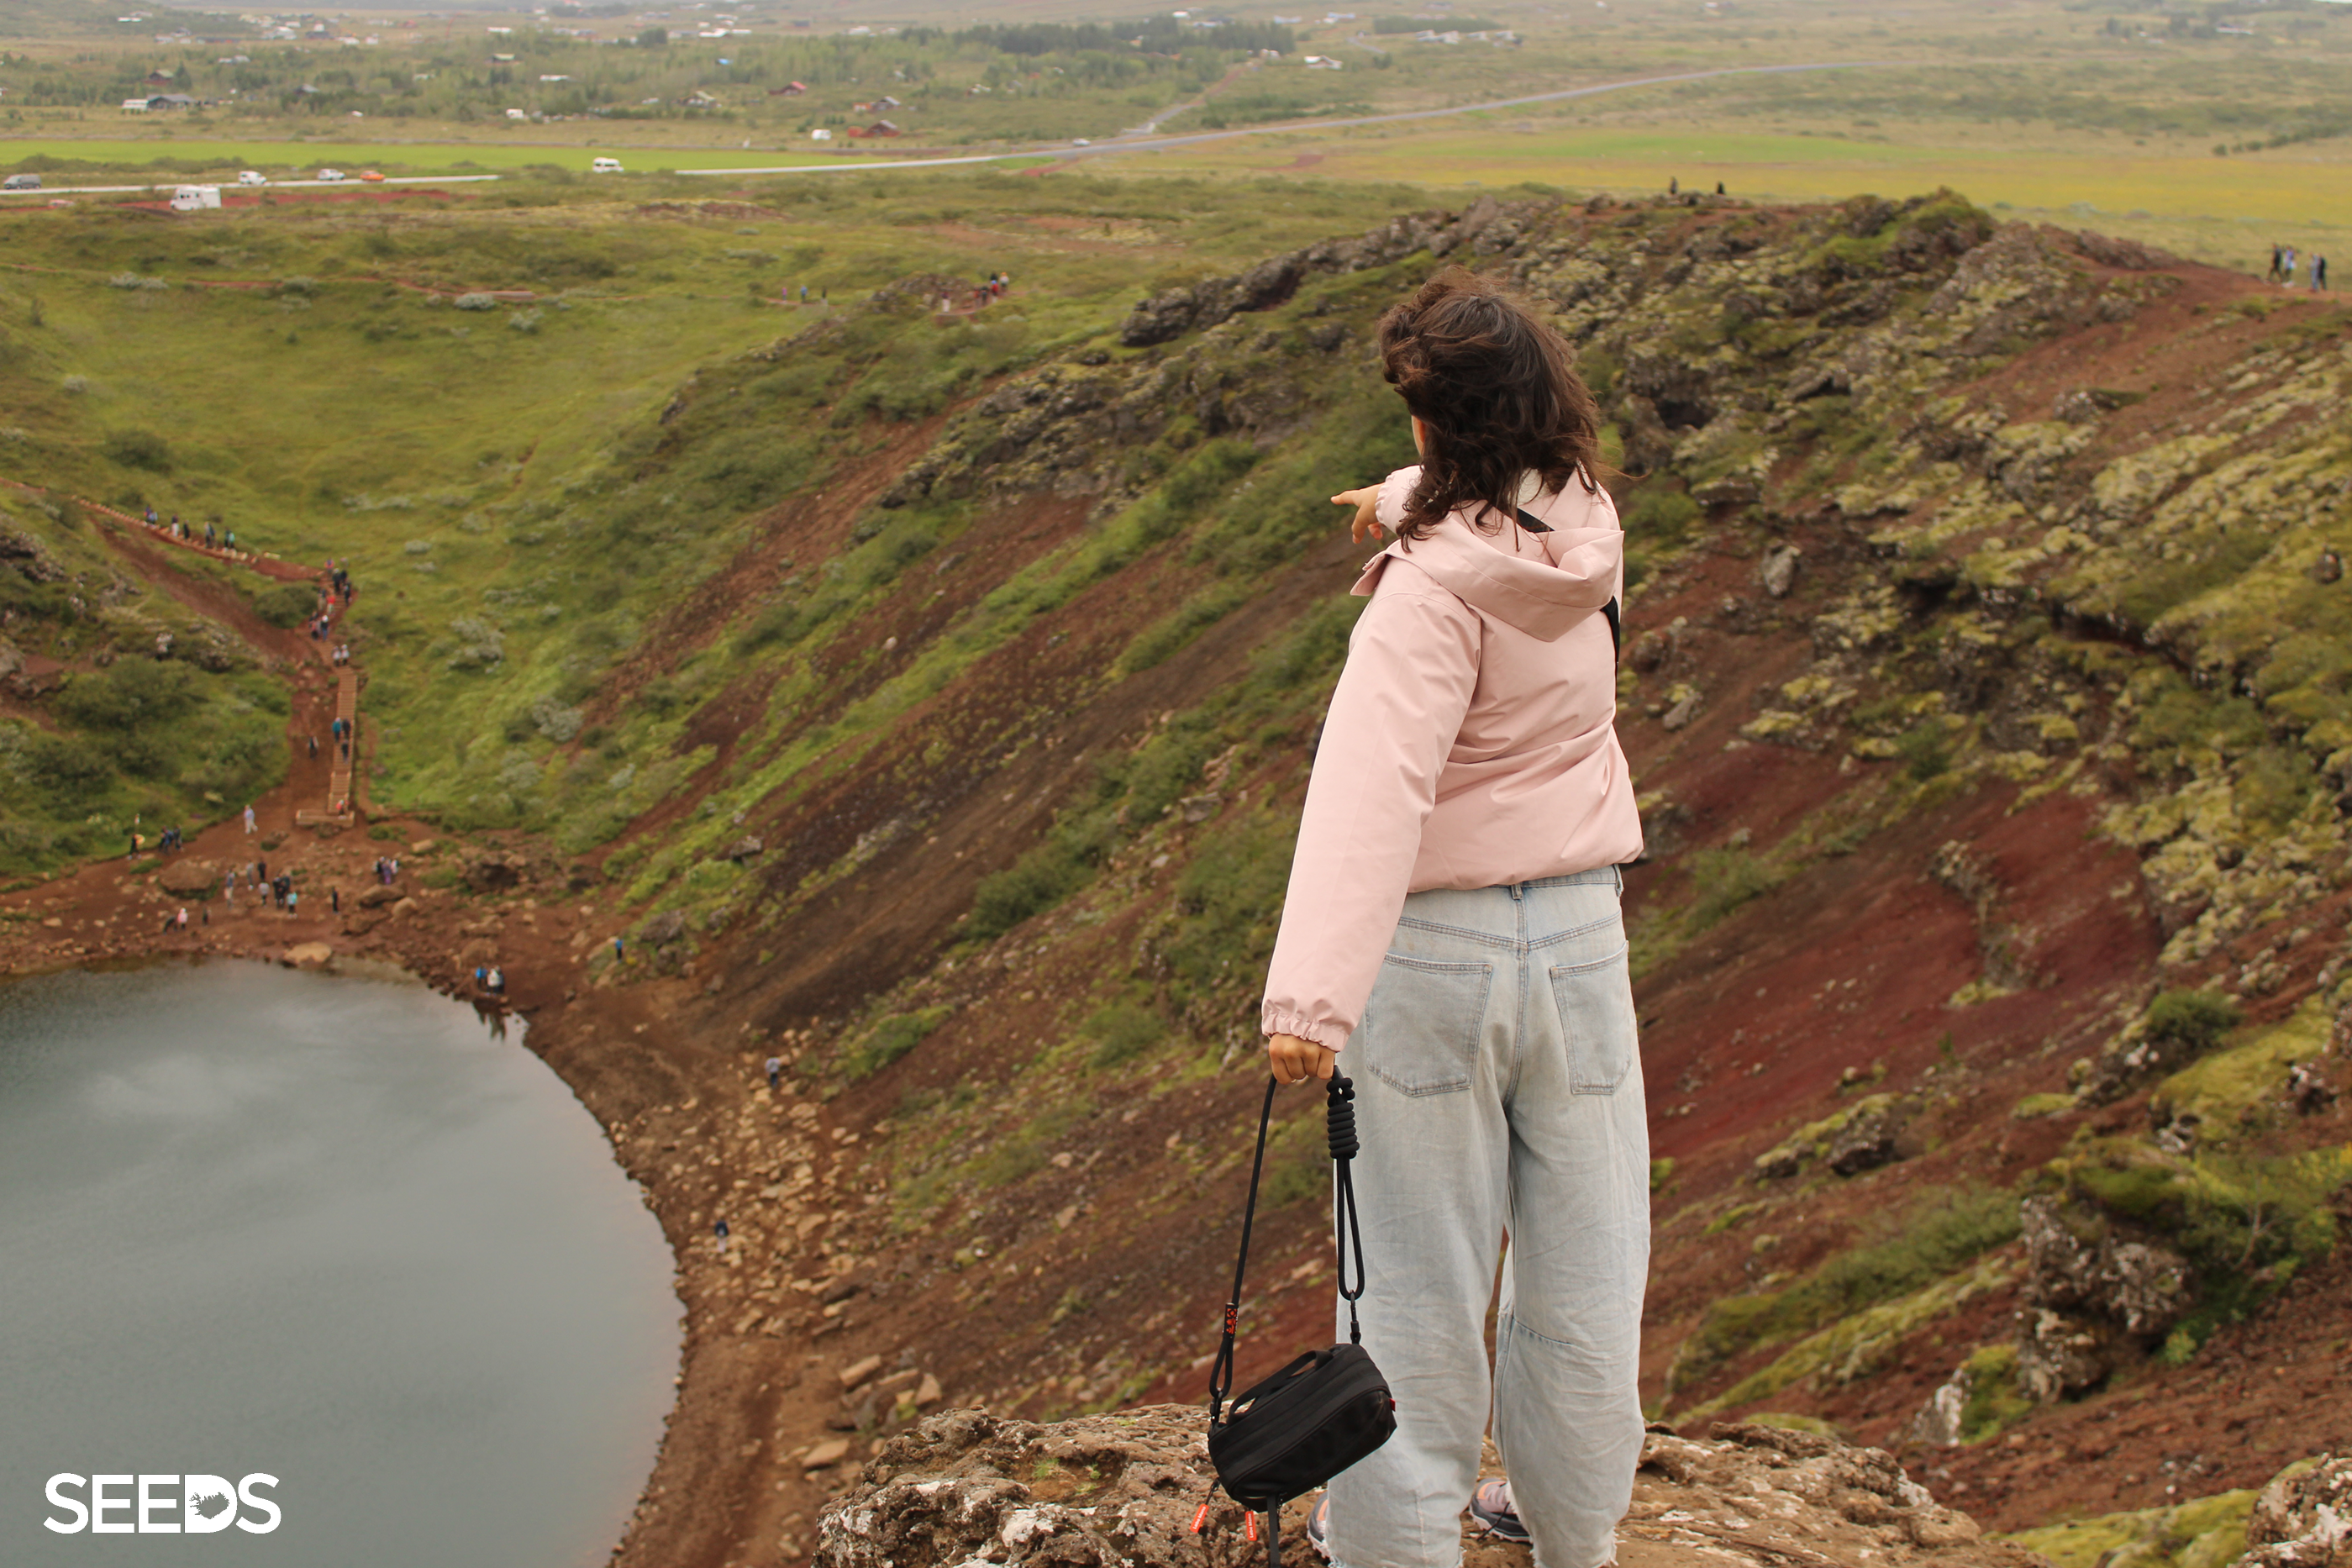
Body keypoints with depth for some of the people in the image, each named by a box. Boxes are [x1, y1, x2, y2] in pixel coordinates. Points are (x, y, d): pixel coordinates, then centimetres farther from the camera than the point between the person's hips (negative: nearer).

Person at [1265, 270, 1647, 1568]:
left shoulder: (1437, 584, -21)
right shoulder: (1584, 523, -1)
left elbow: (1374, 784, -33)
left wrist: (1312, 996, -41)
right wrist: (1409, 499, 40)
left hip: (1438, 944, -6)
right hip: (1580, 927, 6)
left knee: (1419, 1277, 8)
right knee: (1585, 1266, 17)